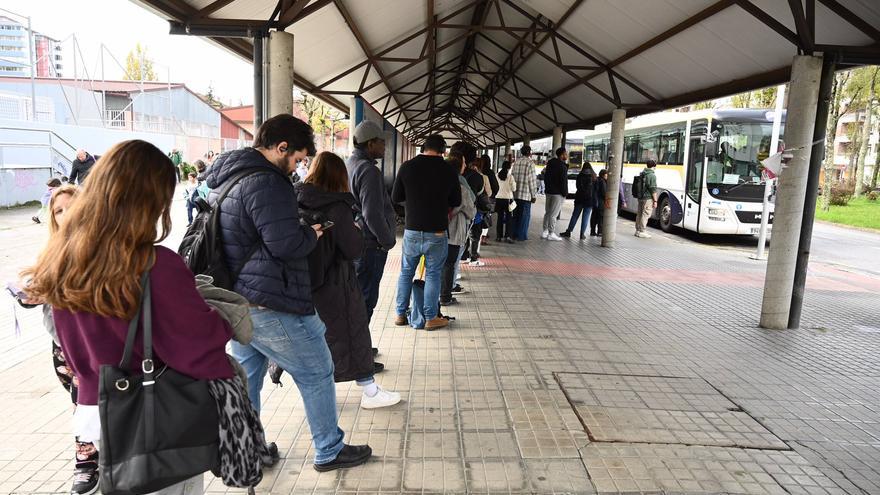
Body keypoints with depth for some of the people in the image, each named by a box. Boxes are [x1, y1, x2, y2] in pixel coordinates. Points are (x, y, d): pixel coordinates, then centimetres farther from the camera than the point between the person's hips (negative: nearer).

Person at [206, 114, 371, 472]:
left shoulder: (224, 177, 12)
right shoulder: (266, 182, -20)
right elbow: (286, 243, -26)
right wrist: (312, 233, -6)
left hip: (234, 298, 10)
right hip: (270, 306, -10)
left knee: (246, 376, 21)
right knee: (317, 373, 7)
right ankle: (330, 451, 20)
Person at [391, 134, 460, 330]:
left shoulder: (407, 166, -5)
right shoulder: (448, 170, -7)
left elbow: (395, 197, 2)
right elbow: (456, 201, 4)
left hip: (412, 230, 2)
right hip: (437, 232, -1)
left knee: (406, 271, 15)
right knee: (433, 274, 9)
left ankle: (401, 314, 24)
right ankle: (431, 318, 15)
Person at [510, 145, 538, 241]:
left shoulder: (516, 162, 8)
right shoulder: (530, 163, -10)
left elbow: (512, 176, 12)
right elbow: (532, 180, -12)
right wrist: (534, 195, -7)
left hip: (515, 194, 6)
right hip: (526, 194, -6)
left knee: (515, 214, 14)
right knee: (524, 215, 3)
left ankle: (513, 234, 19)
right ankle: (521, 235, 6)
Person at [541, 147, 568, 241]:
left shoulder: (550, 164, 11)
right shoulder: (562, 166, -14)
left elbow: (546, 178, 17)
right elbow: (563, 181, -17)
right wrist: (565, 193, -9)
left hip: (548, 191, 8)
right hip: (558, 193, -8)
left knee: (547, 212, 13)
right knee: (553, 214, -6)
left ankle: (545, 232, 16)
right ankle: (551, 234, -3)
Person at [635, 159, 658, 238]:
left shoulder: (642, 174, 10)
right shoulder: (652, 175, -14)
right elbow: (653, 189, -16)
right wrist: (655, 201, -13)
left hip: (640, 197, 8)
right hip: (648, 198, -8)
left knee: (639, 214, 14)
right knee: (645, 215, -4)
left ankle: (638, 230, 22)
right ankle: (642, 232, -3)